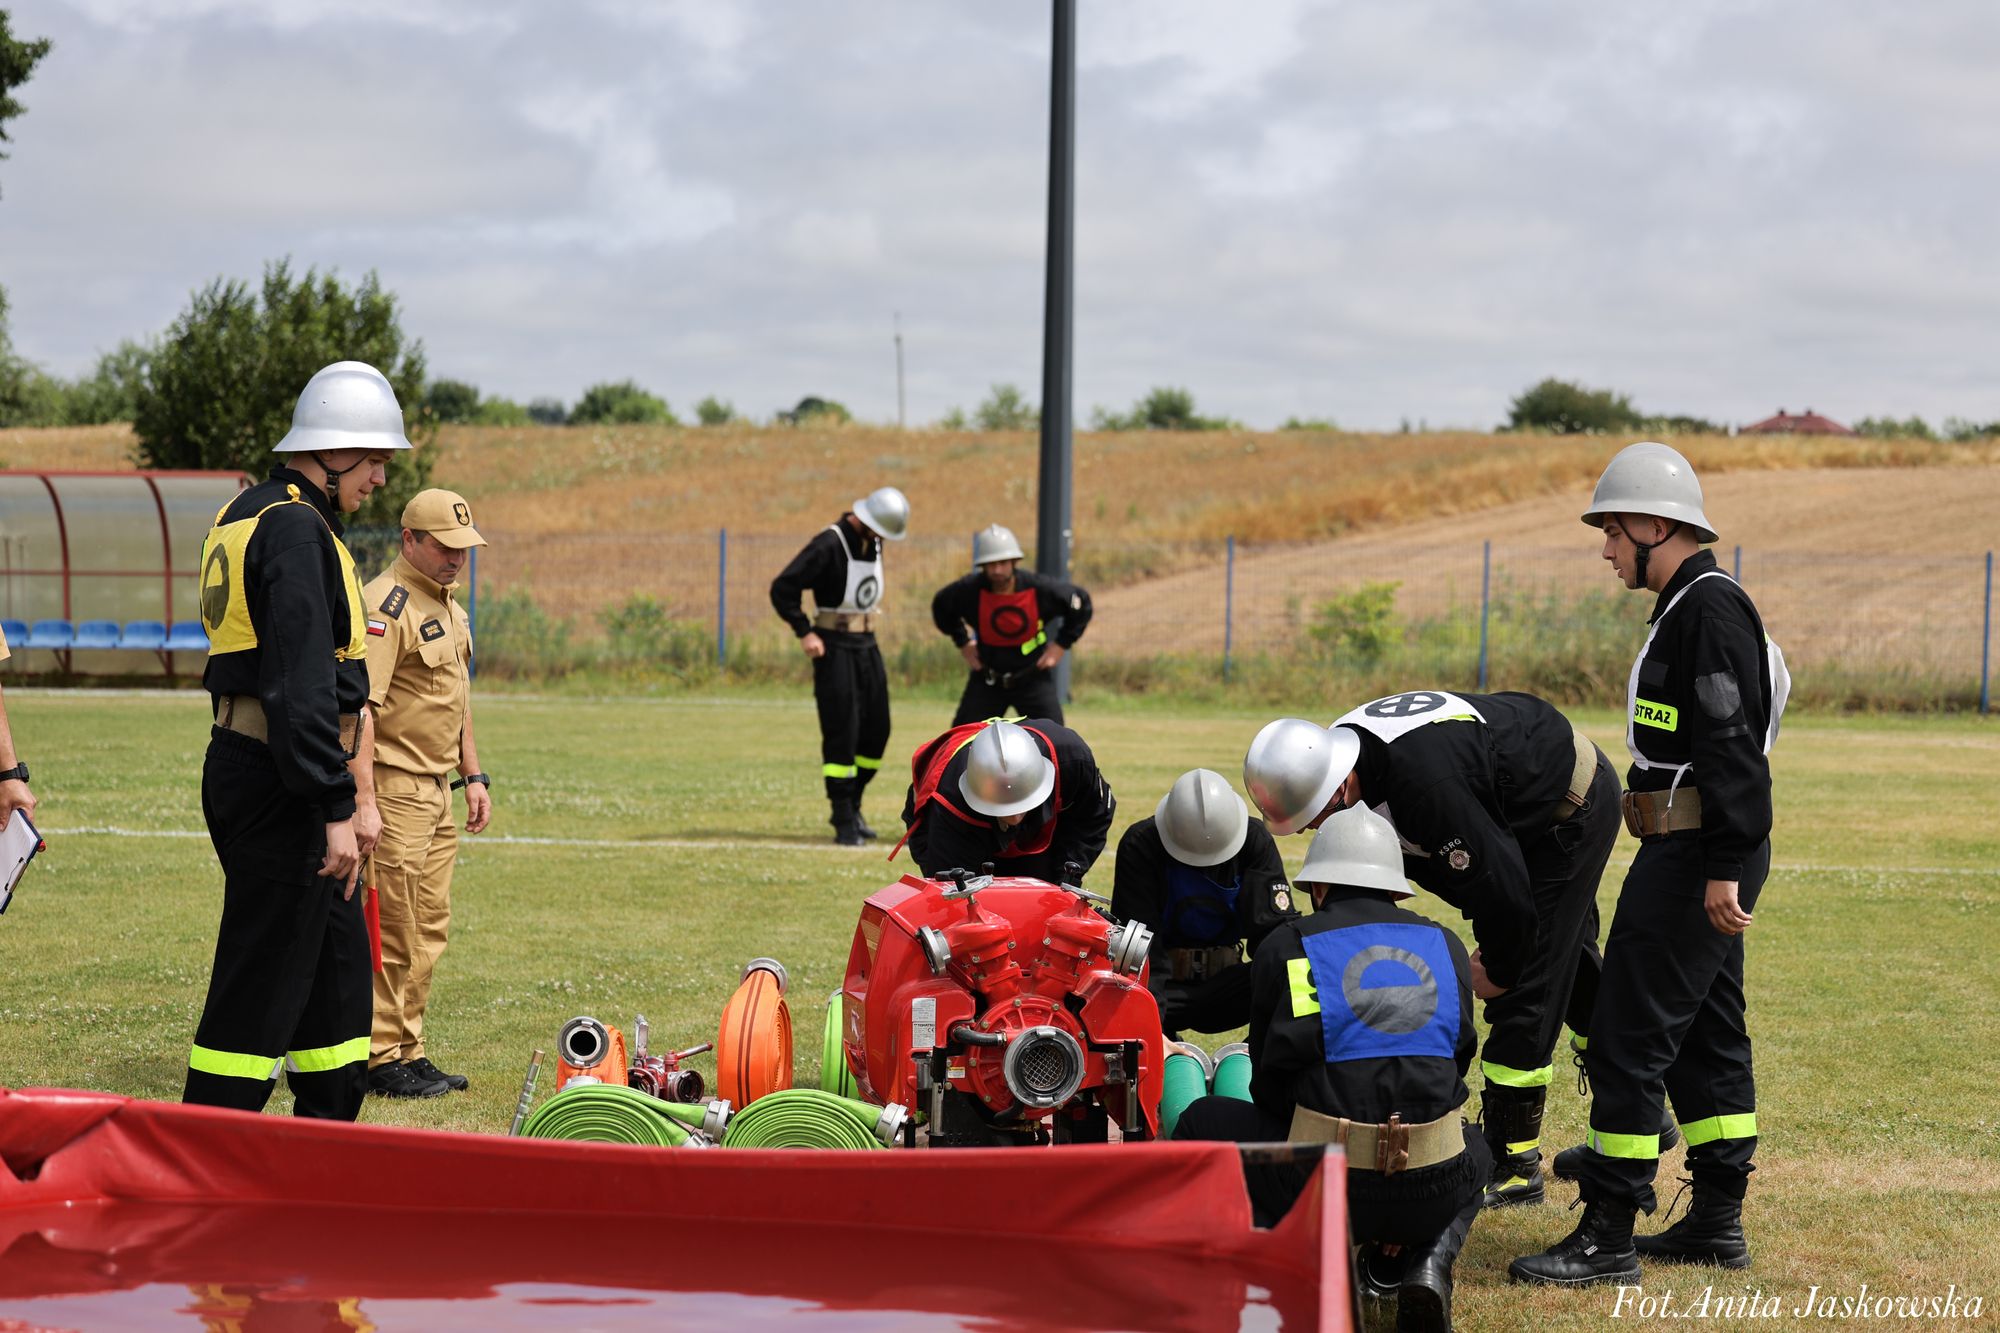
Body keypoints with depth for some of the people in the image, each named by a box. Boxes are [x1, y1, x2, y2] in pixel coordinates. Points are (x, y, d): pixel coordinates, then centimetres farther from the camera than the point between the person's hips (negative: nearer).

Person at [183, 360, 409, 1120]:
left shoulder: (243, 517, 17)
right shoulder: (297, 529, -15)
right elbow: (303, 684, -23)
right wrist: (336, 808, -23)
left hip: (239, 765, 11)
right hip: (279, 780, -11)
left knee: (338, 960, 17)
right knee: (262, 980, -6)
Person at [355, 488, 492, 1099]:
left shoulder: (449, 605, 16)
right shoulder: (385, 603, -14)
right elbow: (358, 706, -21)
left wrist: (473, 776, 23)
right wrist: (363, 799, -26)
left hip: (437, 793, 9)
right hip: (394, 789, -9)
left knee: (428, 930, 11)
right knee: (392, 931, -6)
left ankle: (408, 1053, 18)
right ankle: (380, 1057, -1)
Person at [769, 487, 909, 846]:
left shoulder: (873, 543, 6)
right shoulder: (828, 545, -18)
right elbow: (782, 588, -20)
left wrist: (870, 611, 14)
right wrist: (804, 633, -21)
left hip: (867, 646, 8)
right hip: (835, 648, -8)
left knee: (877, 731, 8)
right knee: (841, 734, -9)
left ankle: (851, 806, 22)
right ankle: (844, 823, -5)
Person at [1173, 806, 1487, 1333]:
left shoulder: (1284, 947, 7)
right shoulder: (1447, 947, 15)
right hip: (1432, 1189, 2)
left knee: (1202, 1122, 23)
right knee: (1474, 1148, 38)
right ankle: (1428, 1260, 8)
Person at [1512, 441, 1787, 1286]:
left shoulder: (1711, 608, -16)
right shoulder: (1688, 607, 17)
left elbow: (1733, 748, -23)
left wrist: (1726, 868, -25)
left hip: (1693, 858, -11)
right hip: (1692, 856, 11)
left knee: (1629, 1041, -9)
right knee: (1706, 1037, 15)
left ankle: (1607, 1238, -6)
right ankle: (1717, 1222, 22)